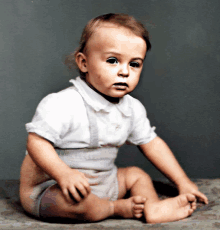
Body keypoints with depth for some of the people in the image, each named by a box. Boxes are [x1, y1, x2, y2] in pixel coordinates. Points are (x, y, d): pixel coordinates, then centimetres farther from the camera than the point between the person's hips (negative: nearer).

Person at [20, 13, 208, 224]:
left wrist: (182, 182, 11)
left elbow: (151, 143, 11)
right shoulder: (63, 104, -24)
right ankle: (117, 208, -6)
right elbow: (37, 142, -25)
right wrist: (64, 174, -39)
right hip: (48, 188, -7)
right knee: (81, 202, -34)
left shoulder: (132, 108, 1)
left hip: (101, 182, 8)